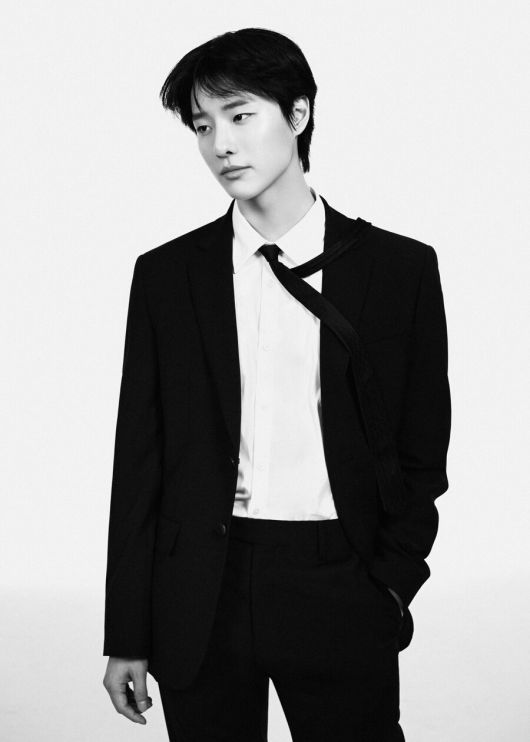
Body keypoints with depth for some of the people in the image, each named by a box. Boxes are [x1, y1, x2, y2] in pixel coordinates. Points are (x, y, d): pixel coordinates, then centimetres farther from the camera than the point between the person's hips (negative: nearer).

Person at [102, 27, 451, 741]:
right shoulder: (166, 274, 4)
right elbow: (140, 461, 5)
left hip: (340, 598, -1)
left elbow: (422, 450, 6)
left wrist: (389, 585, -5)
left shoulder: (400, 267, 1)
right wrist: (127, 638, 3)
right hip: (200, 601, 1)